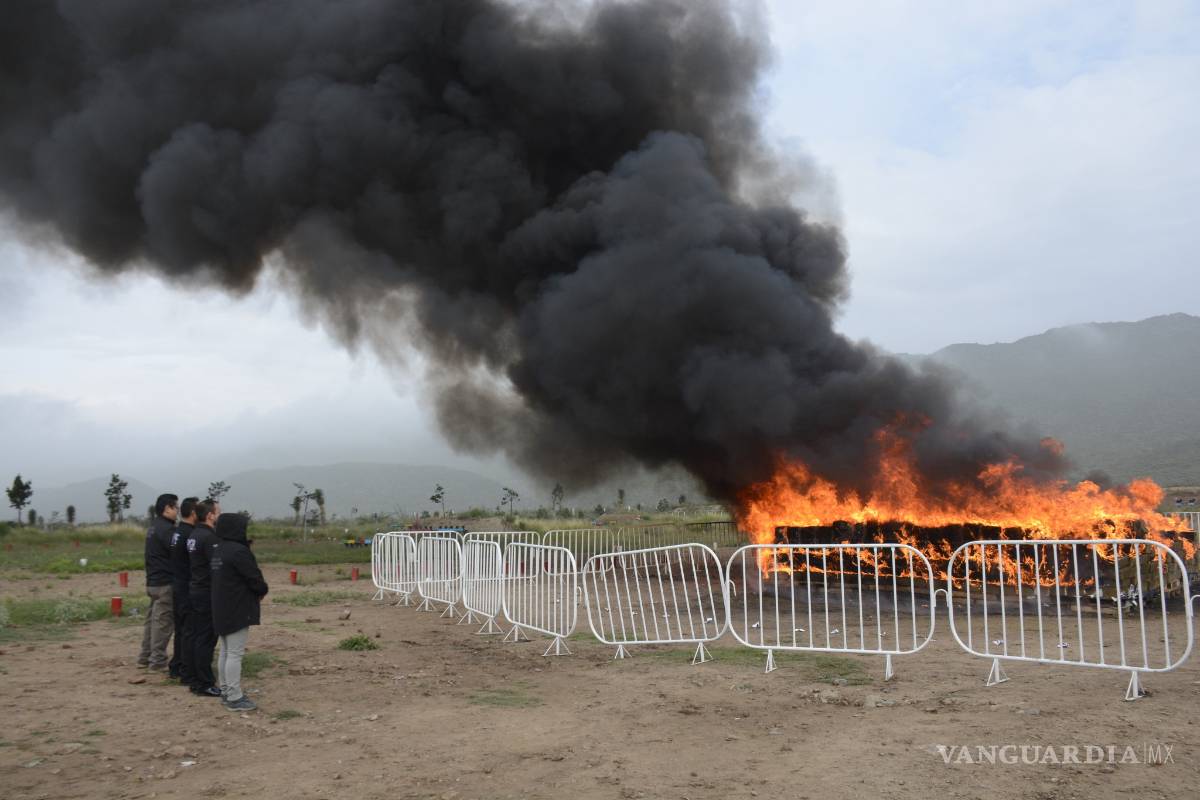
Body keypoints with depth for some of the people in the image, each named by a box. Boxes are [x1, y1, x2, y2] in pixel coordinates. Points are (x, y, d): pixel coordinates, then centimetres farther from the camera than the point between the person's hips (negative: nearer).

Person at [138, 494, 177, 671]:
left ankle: (145, 657, 21)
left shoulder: (153, 527, 16)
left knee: (152, 619, 15)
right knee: (164, 621, -4)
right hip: (165, 583, -10)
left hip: (153, 581, 10)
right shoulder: (166, 529, -16)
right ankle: (158, 660, 0)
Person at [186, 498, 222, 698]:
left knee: (198, 637, 15)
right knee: (206, 639, -4)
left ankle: (197, 681, 23)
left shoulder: (193, 535, 12)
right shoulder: (209, 537, -19)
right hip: (207, 593, -10)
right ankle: (204, 685, 1)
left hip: (195, 590, 10)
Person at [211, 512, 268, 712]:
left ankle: (226, 690, 25)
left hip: (221, 609, 9)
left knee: (225, 652, 17)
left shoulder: (217, 551, 9)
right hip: (238, 610, -9)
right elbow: (254, 577, -18)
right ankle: (235, 698, -2)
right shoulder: (239, 551, -19)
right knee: (235, 654, -5)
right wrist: (262, 591, 3)